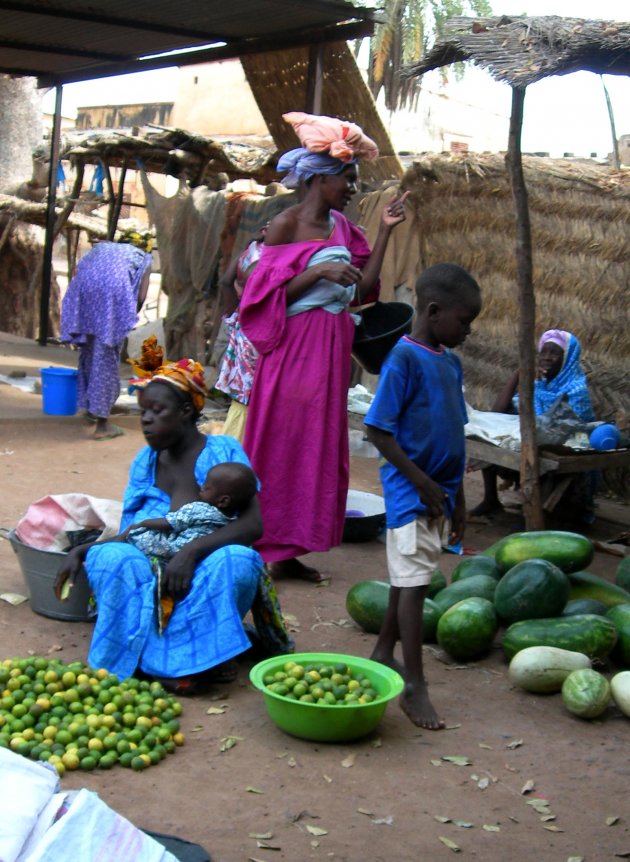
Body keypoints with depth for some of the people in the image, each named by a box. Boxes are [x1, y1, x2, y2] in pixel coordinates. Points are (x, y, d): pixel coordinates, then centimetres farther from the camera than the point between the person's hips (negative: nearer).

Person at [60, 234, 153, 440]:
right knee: (107, 355, 0)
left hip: (84, 283, 4)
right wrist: (128, 319, 26)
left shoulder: (102, 247, 36)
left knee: (89, 349, 20)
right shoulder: (143, 257, 26)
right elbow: (140, 297, 11)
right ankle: (102, 424, -1)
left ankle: (90, 407, 33)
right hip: (114, 286, -4)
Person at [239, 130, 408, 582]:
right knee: (283, 444, -4)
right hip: (294, 347, -7)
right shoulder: (286, 225, -7)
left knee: (321, 446, 8)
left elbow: (362, 289, 7)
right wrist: (319, 271, -20)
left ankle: (288, 551, 16)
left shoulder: (341, 226, 13)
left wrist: (385, 231, 8)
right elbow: (270, 294, -11)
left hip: (333, 346, 7)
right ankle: (261, 547, 6)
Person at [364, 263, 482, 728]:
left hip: (438, 490, 8)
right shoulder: (404, 359, -15)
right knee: (413, 581, -6)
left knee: (410, 578, 17)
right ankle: (415, 686, -2)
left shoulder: (450, 362, 9)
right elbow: (378, 431, -17)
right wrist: (424, 485, -15)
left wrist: (457, 497, 16)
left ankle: (384, 652, 32)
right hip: (411, 492, -8)